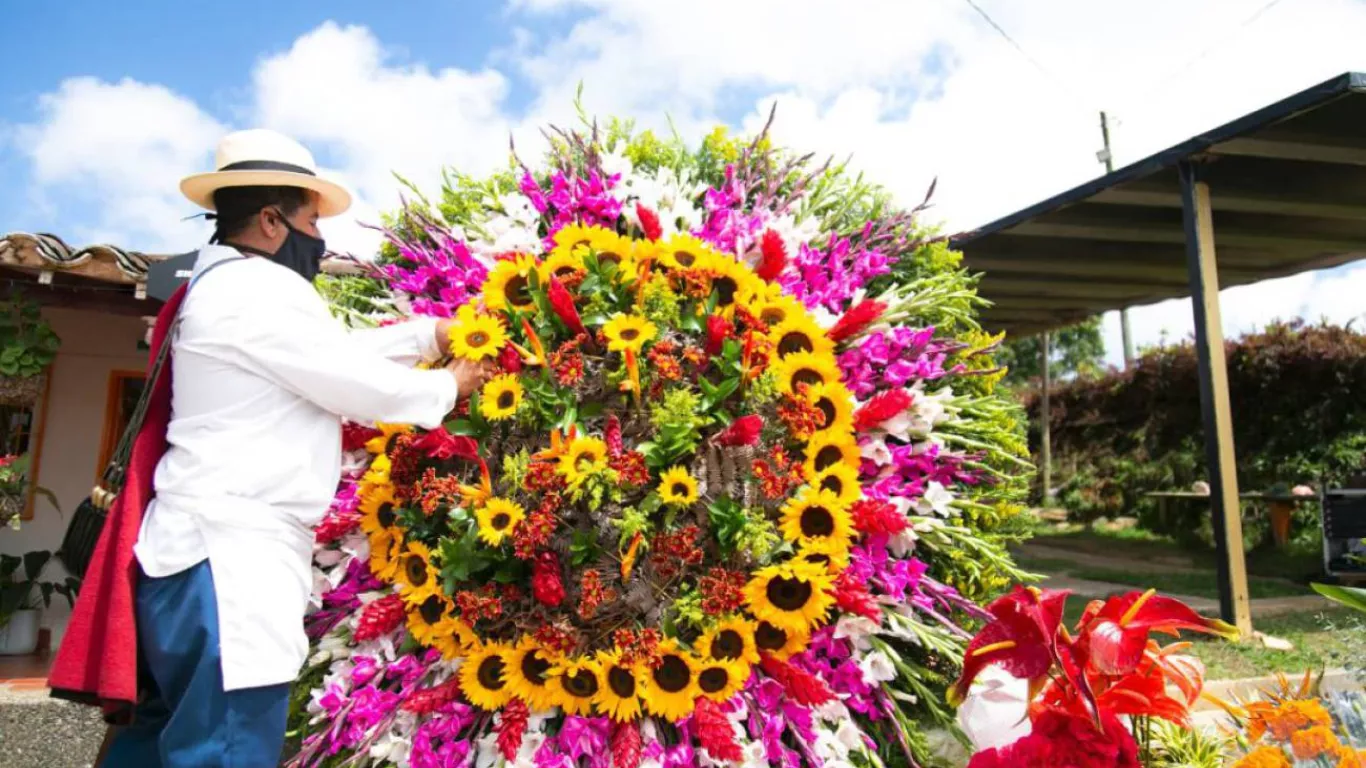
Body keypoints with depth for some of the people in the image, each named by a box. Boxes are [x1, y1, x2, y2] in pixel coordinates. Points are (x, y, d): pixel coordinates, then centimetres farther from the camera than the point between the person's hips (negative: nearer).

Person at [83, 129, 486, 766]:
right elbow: (366, 389, -14)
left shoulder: (227, 287, 18)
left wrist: (432, 332, 17)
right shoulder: (260, 290, -15)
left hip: (212, 549, 11)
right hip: (230, 558, -11)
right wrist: (449, 386, 3)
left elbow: (341, 352, 19)